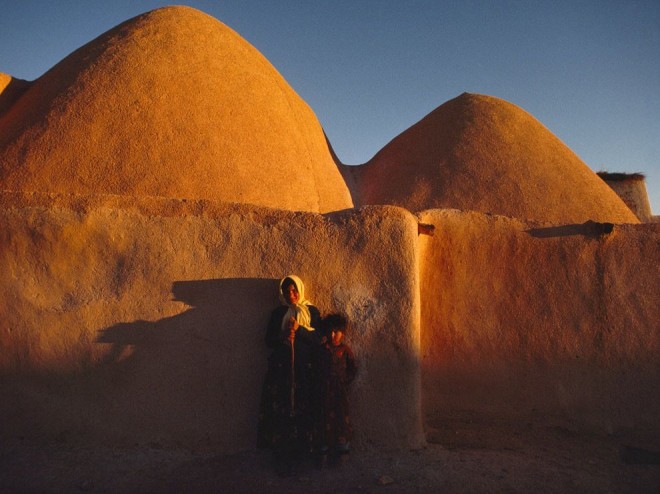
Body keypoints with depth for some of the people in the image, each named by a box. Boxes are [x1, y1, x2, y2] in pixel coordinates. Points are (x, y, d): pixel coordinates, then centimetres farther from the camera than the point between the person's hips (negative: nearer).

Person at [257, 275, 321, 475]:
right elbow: (269, 340, 7)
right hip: (281, 368, 1)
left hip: (305, 369, 0)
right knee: (280, 411, -5)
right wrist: (282, 338, -13)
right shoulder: (278, 313, 11)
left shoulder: (312, 311, 7)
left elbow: (318, 339, -1)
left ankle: (299, 450, 11)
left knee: (302, 411, -3)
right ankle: (283, 456, 4)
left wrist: (299, 329, -14)